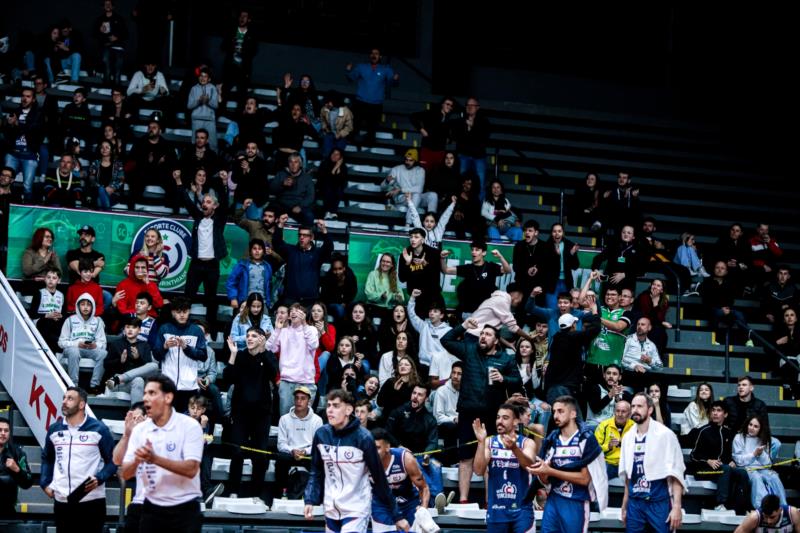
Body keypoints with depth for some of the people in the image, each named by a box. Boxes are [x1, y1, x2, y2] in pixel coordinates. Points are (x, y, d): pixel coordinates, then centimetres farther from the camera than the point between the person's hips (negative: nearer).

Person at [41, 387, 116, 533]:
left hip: (92, 500, -4)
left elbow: (112, 460, -1)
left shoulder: (99, 429, -4)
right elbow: (47, 458, 22)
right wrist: (45, 483, 10)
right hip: (62, 501, 4)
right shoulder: (54, 429, 9)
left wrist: (99, 478, -16)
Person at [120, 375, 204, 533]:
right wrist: (137, 461, -21)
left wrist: (155, 459, -29)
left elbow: (191, 469, -19)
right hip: (152, 508, 4)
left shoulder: (190, 426, -9)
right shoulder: (139, 430, 3)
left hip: (185, 509, -4)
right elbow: (125, 474, 1)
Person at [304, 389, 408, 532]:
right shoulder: (321, 434, -2)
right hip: (331, 510, 5)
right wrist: (310, 500, -6)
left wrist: (396, 515, -7)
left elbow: (379, 478, -9)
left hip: (356, 510, -5)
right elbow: (316, 472, 9)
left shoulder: (363, 438, -14)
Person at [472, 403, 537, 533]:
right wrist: (481, 442, -21)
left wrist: (514, 448, -42)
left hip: (521, 509, -2)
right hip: (496, 510, 2)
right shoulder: (489, 442, 4)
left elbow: (529, 465, -23)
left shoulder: (527, 443, -2)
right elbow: (478, 471, -9)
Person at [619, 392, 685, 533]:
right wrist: (624, 506, 15)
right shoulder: (628, 437, 7)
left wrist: (676, 506, -16)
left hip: (659, 502, -5)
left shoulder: (665, 434, -9)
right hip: (634, 502, 5)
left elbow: (676, 472, -10)